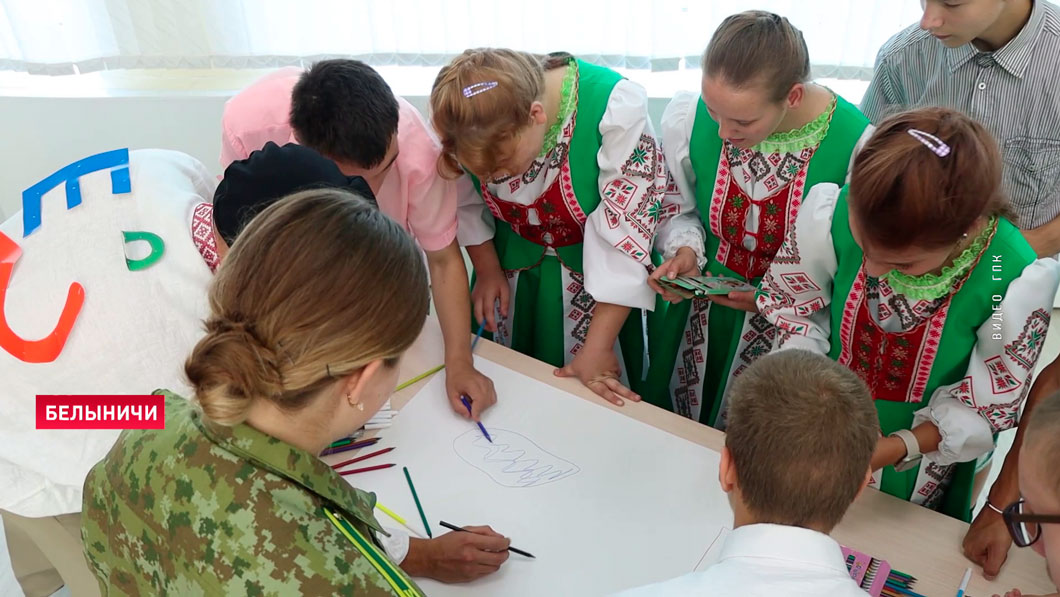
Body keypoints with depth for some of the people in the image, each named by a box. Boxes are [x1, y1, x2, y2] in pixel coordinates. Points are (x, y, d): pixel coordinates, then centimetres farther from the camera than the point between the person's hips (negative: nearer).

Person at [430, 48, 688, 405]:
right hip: (512, 272, 3)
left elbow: (628, 232, -29)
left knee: (598, 396, 15)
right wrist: (487, 269, -3)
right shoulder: (467, 115, -22)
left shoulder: (617, 109, -34)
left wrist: (597, 347, -24)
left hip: (594, 273, -3)